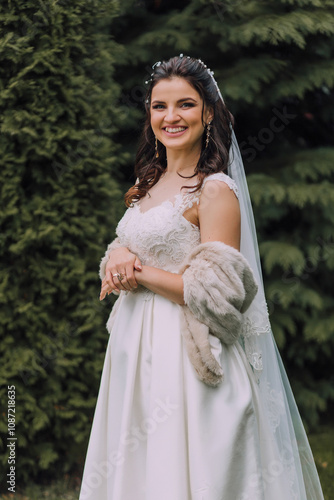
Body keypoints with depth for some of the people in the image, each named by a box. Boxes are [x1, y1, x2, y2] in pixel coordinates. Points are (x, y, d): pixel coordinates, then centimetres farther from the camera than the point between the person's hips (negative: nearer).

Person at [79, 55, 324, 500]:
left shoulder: (216, 191, -14)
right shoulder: (149, 183, 10)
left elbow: (214, 293, -20)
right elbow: (126, 249, 19)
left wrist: (140, 274, -12)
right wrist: (117, 256, -4)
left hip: (184, 358, -8)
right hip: (135, 349, 8)